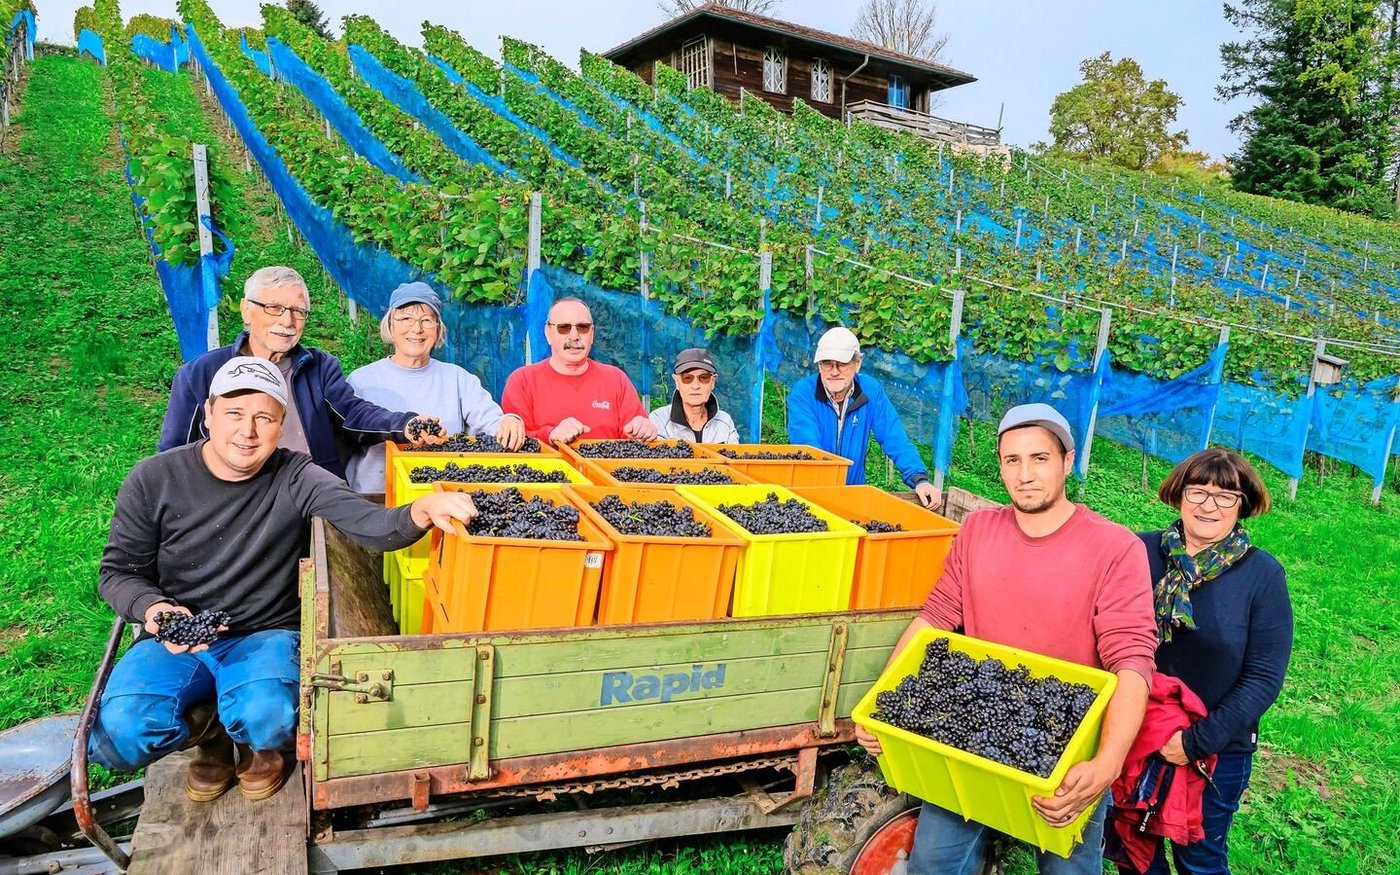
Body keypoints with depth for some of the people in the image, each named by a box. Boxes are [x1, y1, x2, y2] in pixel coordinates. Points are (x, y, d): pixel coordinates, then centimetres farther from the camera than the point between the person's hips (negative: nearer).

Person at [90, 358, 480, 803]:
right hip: (175, 640, 2)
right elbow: (119, 571, 4)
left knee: (267, 721, -32)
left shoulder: (297, 480, -9)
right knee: (120, 736, -25)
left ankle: (251, 738, 9)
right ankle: (212, 729, 11)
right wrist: (153, 608, -20)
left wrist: (420, 511, -49)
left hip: (267, 637, -1)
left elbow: (368, 524, -25)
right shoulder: (152, 481, -4)